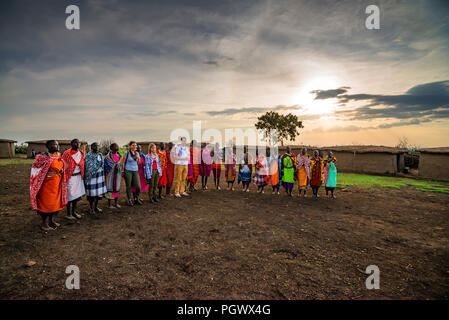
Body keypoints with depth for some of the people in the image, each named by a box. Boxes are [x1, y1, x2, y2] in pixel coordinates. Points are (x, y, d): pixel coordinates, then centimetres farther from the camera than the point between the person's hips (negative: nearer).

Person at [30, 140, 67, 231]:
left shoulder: (59, 156, 7)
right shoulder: (44, 157, -13)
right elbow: (35, 167, -4)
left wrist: (62, 170, 6)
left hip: (57, 183, 7)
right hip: (48, 183, -7)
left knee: (56, 201, 14)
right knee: (46, 202, 2)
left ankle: (52, 220, 29)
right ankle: (44, 224, 15)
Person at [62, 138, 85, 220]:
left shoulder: (81, 153, 8)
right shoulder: (67, 153, -10)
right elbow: (63, 166, -9)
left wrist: (82, 175, 13)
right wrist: (64, 178, -11)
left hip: (78, 177, 6)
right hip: (70, 177, -6)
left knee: (77, 194, 12)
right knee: (70, 195, 1)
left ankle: (74, 212, 26)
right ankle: (68, 214, 14)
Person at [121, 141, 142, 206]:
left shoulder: (137, 153, 11)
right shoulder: (126, 153, -2)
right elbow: (123, 162, 1)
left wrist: (138, 157, -3)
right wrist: (122, 171, 0)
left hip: (135, 171, 3)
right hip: (128, 171, -3)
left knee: (138, 186, -4)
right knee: (128, 186, 3)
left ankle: (137, 198, 17)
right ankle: (129, 200, 16)